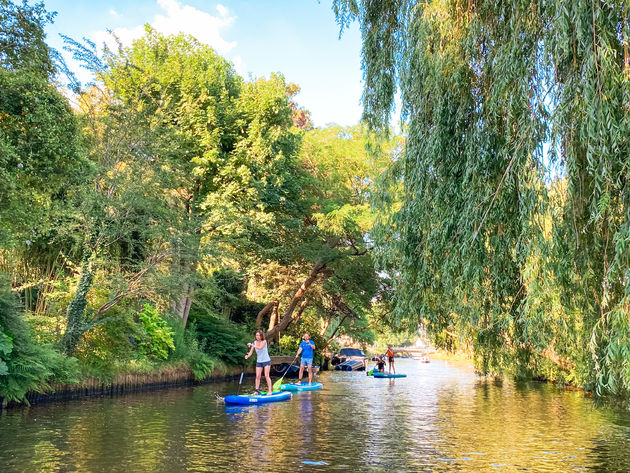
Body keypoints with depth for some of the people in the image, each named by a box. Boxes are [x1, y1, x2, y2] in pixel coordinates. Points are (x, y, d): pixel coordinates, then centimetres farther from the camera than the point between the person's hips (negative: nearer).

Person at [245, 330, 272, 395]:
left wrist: (252, 345, -35)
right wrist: (247, 356, -25)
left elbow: (260, 348, -30)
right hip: (259, 362, 4)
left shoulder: (264, 341, -12)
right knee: (257, 376, -1)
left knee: (266, 376, -8)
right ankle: (257, 391, 5)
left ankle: (270, 391, -6)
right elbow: (251, 352, -5)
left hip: (266, 361, -4)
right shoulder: (254, 342, 1)